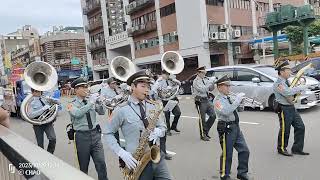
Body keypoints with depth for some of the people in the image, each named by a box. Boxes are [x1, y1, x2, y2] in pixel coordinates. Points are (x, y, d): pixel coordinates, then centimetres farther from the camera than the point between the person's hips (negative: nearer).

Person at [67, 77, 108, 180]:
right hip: (82, 136, -3)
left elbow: (102, 112, 4)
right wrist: (91, 102, -25)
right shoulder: (72, 105, -4)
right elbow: (77, 114, -25)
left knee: (101, 163, -2)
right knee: (83, 166, 10)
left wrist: (99, 101, -14)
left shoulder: (91, 101, 8)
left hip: (95, 134, 3)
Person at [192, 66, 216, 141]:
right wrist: (210, 83, -16)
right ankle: (203, 135, 12)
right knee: (202, 119, -1)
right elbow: (202, 89, -24)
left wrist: (212, 83, -5)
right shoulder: (196, 81, -11)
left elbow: (211, 89, 14)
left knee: (213, 115, 6)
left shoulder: (205, 80, 13)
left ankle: (206, 131, 22)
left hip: (206, 100, 8)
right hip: (200, 101, -7)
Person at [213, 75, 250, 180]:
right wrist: (237, 100, -23)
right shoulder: (217, 100, -12)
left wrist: (240, 101, 1)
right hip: (226, 129, -8)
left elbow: (236, 109, 20)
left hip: (236, 127, 8)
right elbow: (226, 112, -28)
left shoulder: (228, 98, 13)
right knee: (227, 154, 3)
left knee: (244, 150, 12)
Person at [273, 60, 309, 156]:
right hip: (284, 109, -9)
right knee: (285, 130, 3)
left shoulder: (286, 81, 10)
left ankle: (297, 149, 22)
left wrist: (297, 90, 2)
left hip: (292, 107, 9)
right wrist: (301, 88, -25)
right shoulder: (278, 84, -18)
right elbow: (287, 92, -34)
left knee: (300, 127, 10)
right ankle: (281, 149, 22)